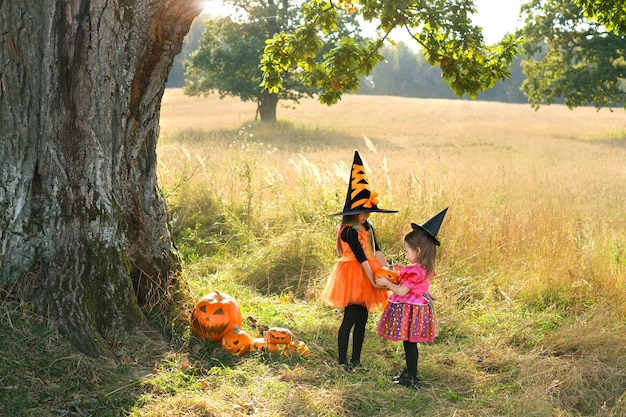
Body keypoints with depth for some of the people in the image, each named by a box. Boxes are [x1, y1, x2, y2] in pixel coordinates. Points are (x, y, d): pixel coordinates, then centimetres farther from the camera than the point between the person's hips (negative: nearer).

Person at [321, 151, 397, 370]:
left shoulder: (368, 227, 12)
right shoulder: (349, 231, -15)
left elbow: (376, 251, 4)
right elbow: (361, 257, -19)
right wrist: (373, 280, -20)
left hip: (366, 277, 8)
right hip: (353, 276, -8)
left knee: (362, 320, 10)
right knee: (350, 319, -5)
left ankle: (356, 360, 18)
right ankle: (343, 361, 2)